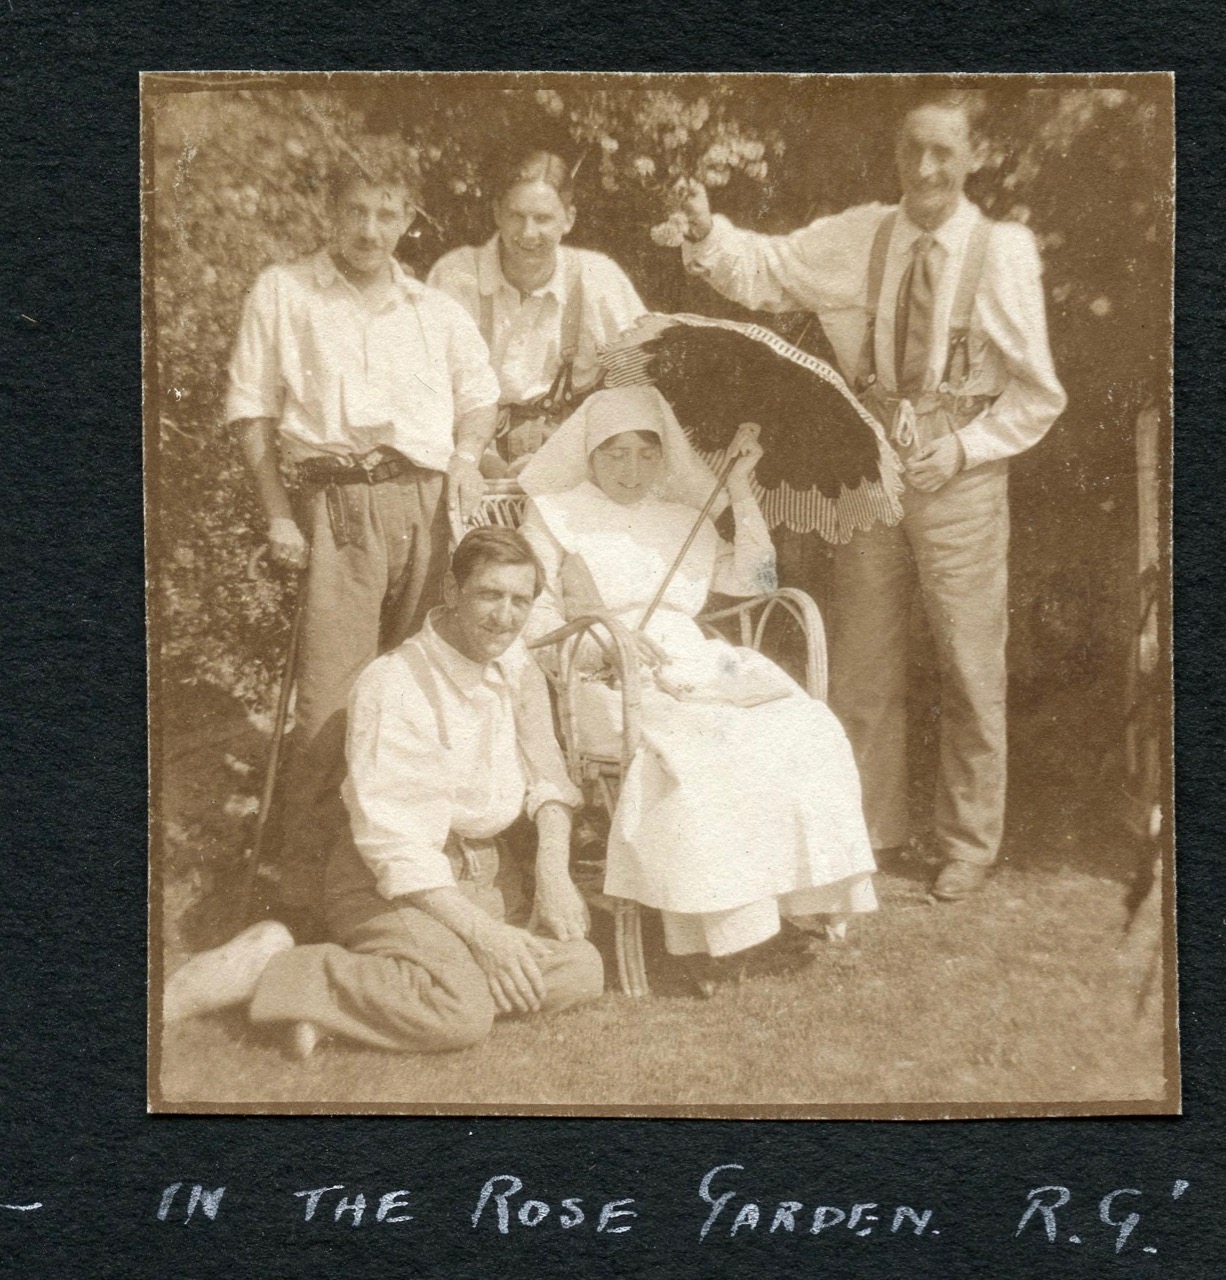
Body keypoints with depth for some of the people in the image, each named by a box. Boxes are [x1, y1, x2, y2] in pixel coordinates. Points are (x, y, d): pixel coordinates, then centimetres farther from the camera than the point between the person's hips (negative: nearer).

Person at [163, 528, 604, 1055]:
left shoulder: (514, 662, 1)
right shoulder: (390, 686, -20)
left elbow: (546, 775, 11)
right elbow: (391, 842, -22)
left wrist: (553, 872, -4)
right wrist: (481, 931, -24)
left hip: (487, 872, 8)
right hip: (392, 882, -8)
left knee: (582, 971, -12)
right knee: (463, 1010, -30)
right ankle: (269, 968, -13)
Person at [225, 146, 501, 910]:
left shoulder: (436, 309, 19)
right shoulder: (283, 293, 10)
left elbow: (479, 395, 28)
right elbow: (253, 409, 6)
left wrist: (467, 453, 7)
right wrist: (279, 514, -2)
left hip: (431, 503, 3)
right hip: (340, 503, -3)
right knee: (332, 698, -11)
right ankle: (309, 883, -2)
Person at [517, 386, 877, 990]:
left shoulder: (681, 521, 22)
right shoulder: (555, 515, 10)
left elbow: (755, 578, 16)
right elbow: (533, 616, 5)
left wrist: (740, 490, 10)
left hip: (698, 668, 5)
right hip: (615, 685, -5)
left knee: (803, 731, -21)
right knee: (691, 753, -35)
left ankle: (795, 896, -14)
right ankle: (703, 927, -28)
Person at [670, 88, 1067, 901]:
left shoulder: (1003, 253, -8)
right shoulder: (858, 238, -1)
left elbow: (1038, 397, -4)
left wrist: (964, 447, -15)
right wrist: (708, 232, -23)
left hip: (960, 480, -3)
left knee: (971, 670, 7)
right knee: (864, 666, 12)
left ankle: (970, 846, 24)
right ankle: (874, 832, 29)